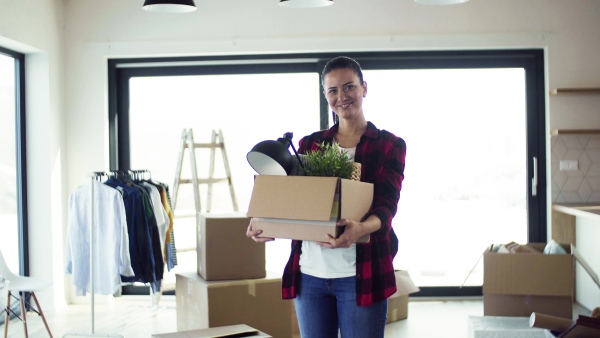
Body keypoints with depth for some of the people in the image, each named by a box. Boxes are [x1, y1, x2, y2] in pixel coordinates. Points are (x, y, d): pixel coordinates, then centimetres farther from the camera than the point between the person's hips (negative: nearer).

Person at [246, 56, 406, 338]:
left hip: (359, 274, -3)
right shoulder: (309, 144, 13)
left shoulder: (389, 145, 2)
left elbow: (386, 206, -10)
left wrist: (359, 229, -32)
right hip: (309, 273, 3)